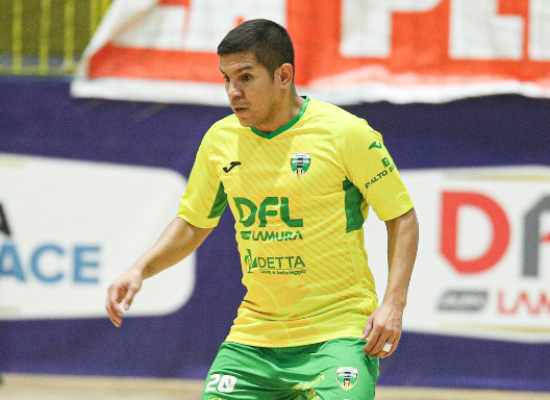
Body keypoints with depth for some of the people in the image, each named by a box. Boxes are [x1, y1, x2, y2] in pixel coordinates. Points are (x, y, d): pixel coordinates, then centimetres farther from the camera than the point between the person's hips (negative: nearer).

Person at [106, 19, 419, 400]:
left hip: (339, 332, -5)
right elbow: (192, 225, 20)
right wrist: (140, 270, 4)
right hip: (254, 336, 5)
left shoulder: (346, 133, -9)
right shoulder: (220, 139, 5)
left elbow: (402, 217, -3)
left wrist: (393, 303, -13)